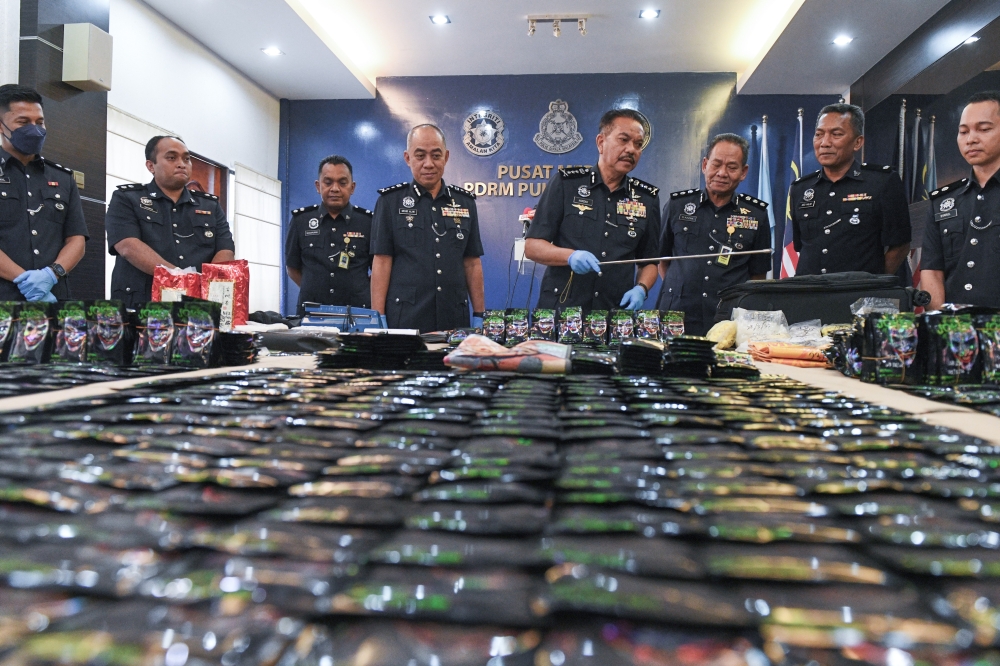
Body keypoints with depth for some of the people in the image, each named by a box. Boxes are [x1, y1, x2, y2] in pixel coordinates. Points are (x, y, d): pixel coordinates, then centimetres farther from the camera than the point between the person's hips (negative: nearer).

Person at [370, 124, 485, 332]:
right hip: (403, 320, -2)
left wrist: (479, 315, 6)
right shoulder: (391, 201, 2)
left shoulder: (465, 202, 10)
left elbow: (472, 263, 11)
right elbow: (381, 262, -2)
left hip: (455, 319, 3)